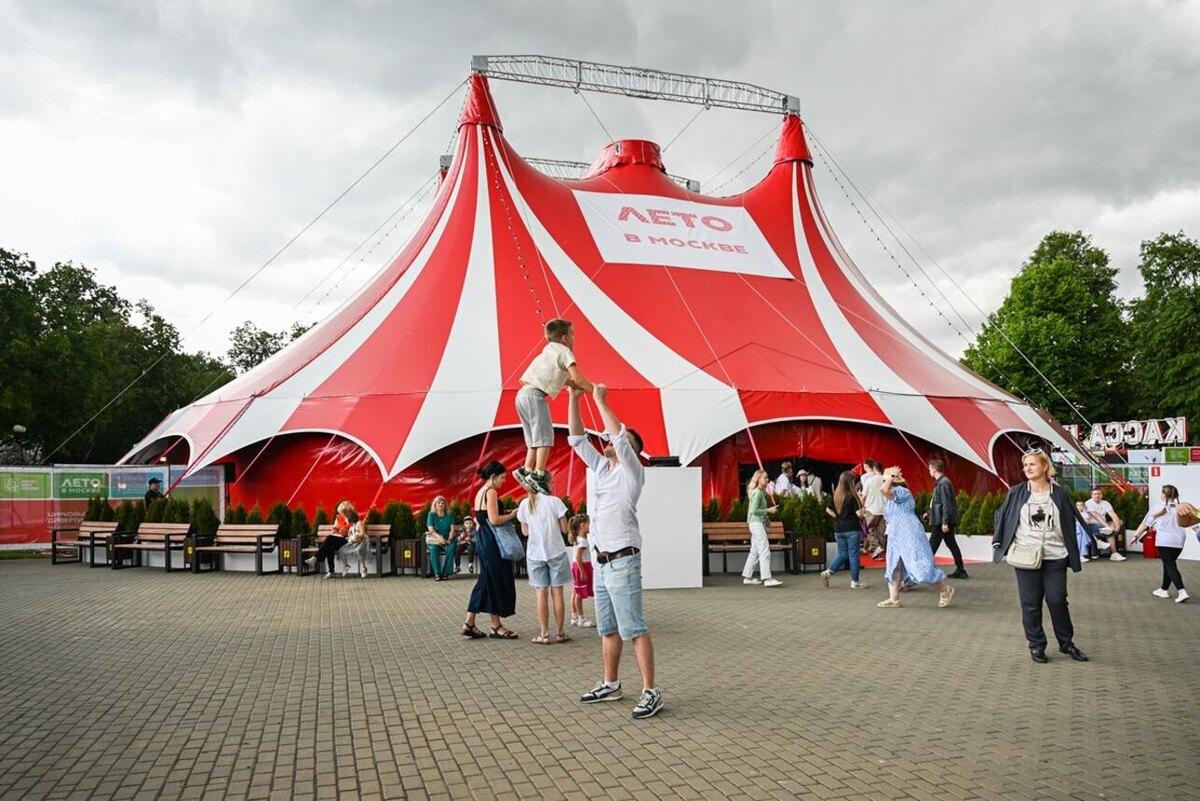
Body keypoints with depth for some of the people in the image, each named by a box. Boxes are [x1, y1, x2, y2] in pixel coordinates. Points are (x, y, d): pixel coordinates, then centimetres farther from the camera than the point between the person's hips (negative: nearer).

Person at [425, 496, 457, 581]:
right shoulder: (431, 515, 3)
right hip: (434, 540, -1)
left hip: (447, 540, 1)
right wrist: (439, 537, -26)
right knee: (433, 549, -35)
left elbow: (452, 529, -1)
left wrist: (449, 539, -20)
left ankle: (446, 572, -28)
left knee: (451, 547, -33)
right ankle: (437, 573, -32)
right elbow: (431, 530, -8)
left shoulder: (449, 516, 8)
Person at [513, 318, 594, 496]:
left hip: (523, 394, 9)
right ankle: (538, 475, -19)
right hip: (535, 395, -9)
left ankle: (526, 471, 11)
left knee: (535, 438, 15)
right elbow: (577, 378, -12)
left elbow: (565, 379, 27)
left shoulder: (549, 351, 26)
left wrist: (580, 387, 17)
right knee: (545, 436, -11)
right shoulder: (564, 351, -1)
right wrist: (592, 389, 2)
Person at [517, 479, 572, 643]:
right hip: (556, 552, -1)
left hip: (535, 554, 1)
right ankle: (560, 633, 12)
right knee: (557, 592, 7)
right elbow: (564, 529, -5)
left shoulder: (525, 504, -2)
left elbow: (525, 531, 6)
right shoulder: (554, 501, -9)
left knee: (541, 594, 6)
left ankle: (544, 634, 4)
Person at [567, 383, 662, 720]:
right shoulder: (600, 468, 15)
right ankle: (610, 684, 23)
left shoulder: (632, 472, -6)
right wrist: (574, 399, 6)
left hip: (622, 561, -8)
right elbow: (577, 439, 14)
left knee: (633, 629, -9)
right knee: (608, 629, 14)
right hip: (602, 561, 8)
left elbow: (619, 435, -21)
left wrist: (600, 400, -15)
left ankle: (650, 691, -7)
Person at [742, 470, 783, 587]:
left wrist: (765, 520, 20)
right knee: (764, 550, -13)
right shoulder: (757, 493, -14)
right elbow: (754, 510, -20)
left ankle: (747, 577, 16)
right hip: (756, 523, -10)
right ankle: (767, 578, -17)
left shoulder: (761, 492, 16)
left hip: (759, 523, 10)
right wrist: (768, 510, -15)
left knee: (754, 551, 12)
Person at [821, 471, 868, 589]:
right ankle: (855, 582, 9)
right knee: (853, 554, 4)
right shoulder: (852, 496, -13)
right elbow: (859, 514, -14)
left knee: (842, 553, 16)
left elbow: (828, 510, 7)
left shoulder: (835, 495, 3)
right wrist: (861, 504, 3)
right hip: (852, 529, -6)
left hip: (838, 529, 6)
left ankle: (827, 572, 1)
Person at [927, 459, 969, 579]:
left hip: (941, 521, -10)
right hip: (942, 521, 10)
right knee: (952, 544, 11)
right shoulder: (940, 482, 14)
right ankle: (960, 570, 14)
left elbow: (946, 504, -20)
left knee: (932, 545, -5)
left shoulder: (943, 483, -16)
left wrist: (944, 522, -22)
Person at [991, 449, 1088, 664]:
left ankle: (1067, 643, 21)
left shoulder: (1059, 494, 1)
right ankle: (1036, 646, 15)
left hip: (1055, 557, 0)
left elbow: (1073, 522, 7)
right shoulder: (1016, 493, 1)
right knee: (1031, 603, 4)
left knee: (1057, 601, 3)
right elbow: (1001, 517, 9)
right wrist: (1000, 542, 2)